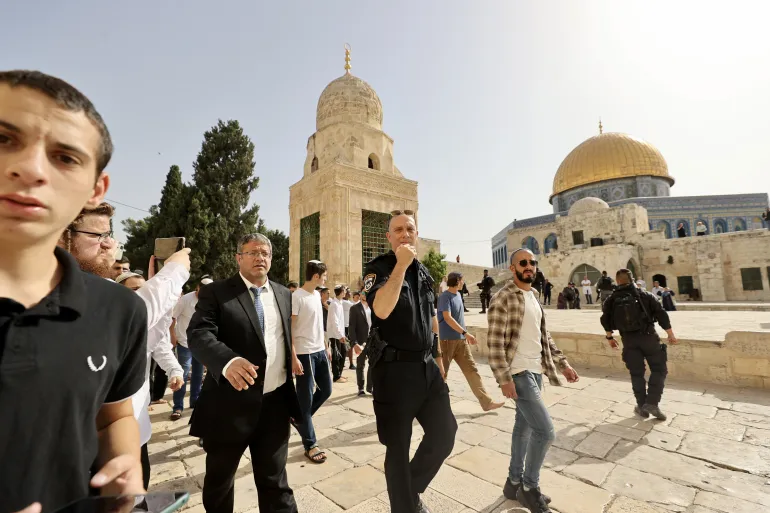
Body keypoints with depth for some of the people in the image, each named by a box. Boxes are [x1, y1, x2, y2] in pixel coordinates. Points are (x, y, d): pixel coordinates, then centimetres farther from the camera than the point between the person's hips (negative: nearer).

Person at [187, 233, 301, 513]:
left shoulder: (283, 294, 7)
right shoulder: (215, 292, -7)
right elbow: (199, 334, -21)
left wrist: (292, 360, 11)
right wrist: (228, 360, -38)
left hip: (276, 402, 3)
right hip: (230, 403, -2)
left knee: (274, 481, 16)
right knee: (219, 480, 21)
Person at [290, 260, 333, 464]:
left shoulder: (317, 295, 9)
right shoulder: (296, 297, -16)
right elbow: (288, 330, -16)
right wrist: (293, 358, -19)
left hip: (320, 351, 8)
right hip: (305, 354, -8)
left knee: (326, 390, 16)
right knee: (305, 398, 4)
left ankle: (300, 418, 38)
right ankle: (310, 445, 17)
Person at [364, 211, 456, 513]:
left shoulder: (423, 272, 10)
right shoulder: (378, 268, -11)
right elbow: (382, 310, -31)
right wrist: (401, 265, -29)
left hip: (427, 366, 7)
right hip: (394, 369, -6)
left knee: (445, 431, 13)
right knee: (398, 448, 9)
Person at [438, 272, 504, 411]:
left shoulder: (458, 295, 10)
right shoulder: (445, 297, -16)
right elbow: (447, 318, -25)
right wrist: (465, 333, -29)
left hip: (461, 341, 8)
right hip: (447, 341, -8)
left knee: (472, 370, 7)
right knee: (441, 373, 6)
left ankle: (487, 402, 11)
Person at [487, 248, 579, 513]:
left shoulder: (534, 297, 11)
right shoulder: (503, 299, -15)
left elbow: (544, 337, 18)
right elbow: (495, 343, -19)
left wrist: (563, 364, 13)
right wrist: (504, 378, -21)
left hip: (536, 371, 8)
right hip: (519, 373, -8)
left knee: (524, 426, 16)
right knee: (545, 430, -6)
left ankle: (514, 482, 33)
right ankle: (530, 487, 16)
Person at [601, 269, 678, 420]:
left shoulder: (612, 300, 5)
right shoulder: (644, 295, 2)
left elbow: (605, 320, 5)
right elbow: (661, 314, -3)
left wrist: (610, 337, 18)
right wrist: (670, 334, 5)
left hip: (629, 340, 2)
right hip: (648, 336, -1)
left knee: (636, 373, 11)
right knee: (659, 369, 10)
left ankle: (642, 406, 16)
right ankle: (652, 403, -1)